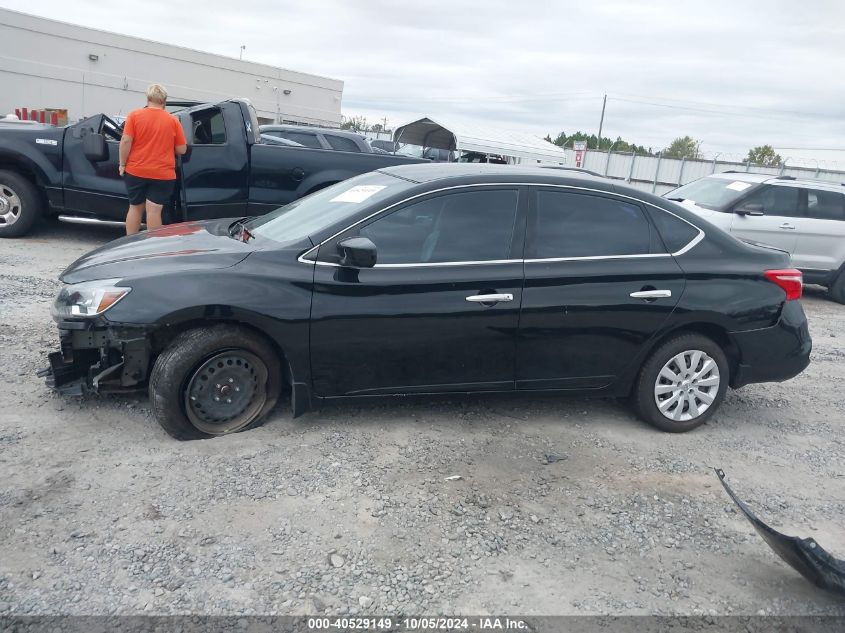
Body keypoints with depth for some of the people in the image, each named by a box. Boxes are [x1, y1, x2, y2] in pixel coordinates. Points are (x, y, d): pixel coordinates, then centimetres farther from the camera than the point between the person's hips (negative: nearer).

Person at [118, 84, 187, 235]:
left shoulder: (135, 115, -1)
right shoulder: (173, 120, 0)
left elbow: (126, 141, -8)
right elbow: (182, 149, 1)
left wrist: (122, 164, 1)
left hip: (135, 171, 1)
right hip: (163, 174, -1)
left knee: (135, 208, 15)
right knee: (154, 211, -1)